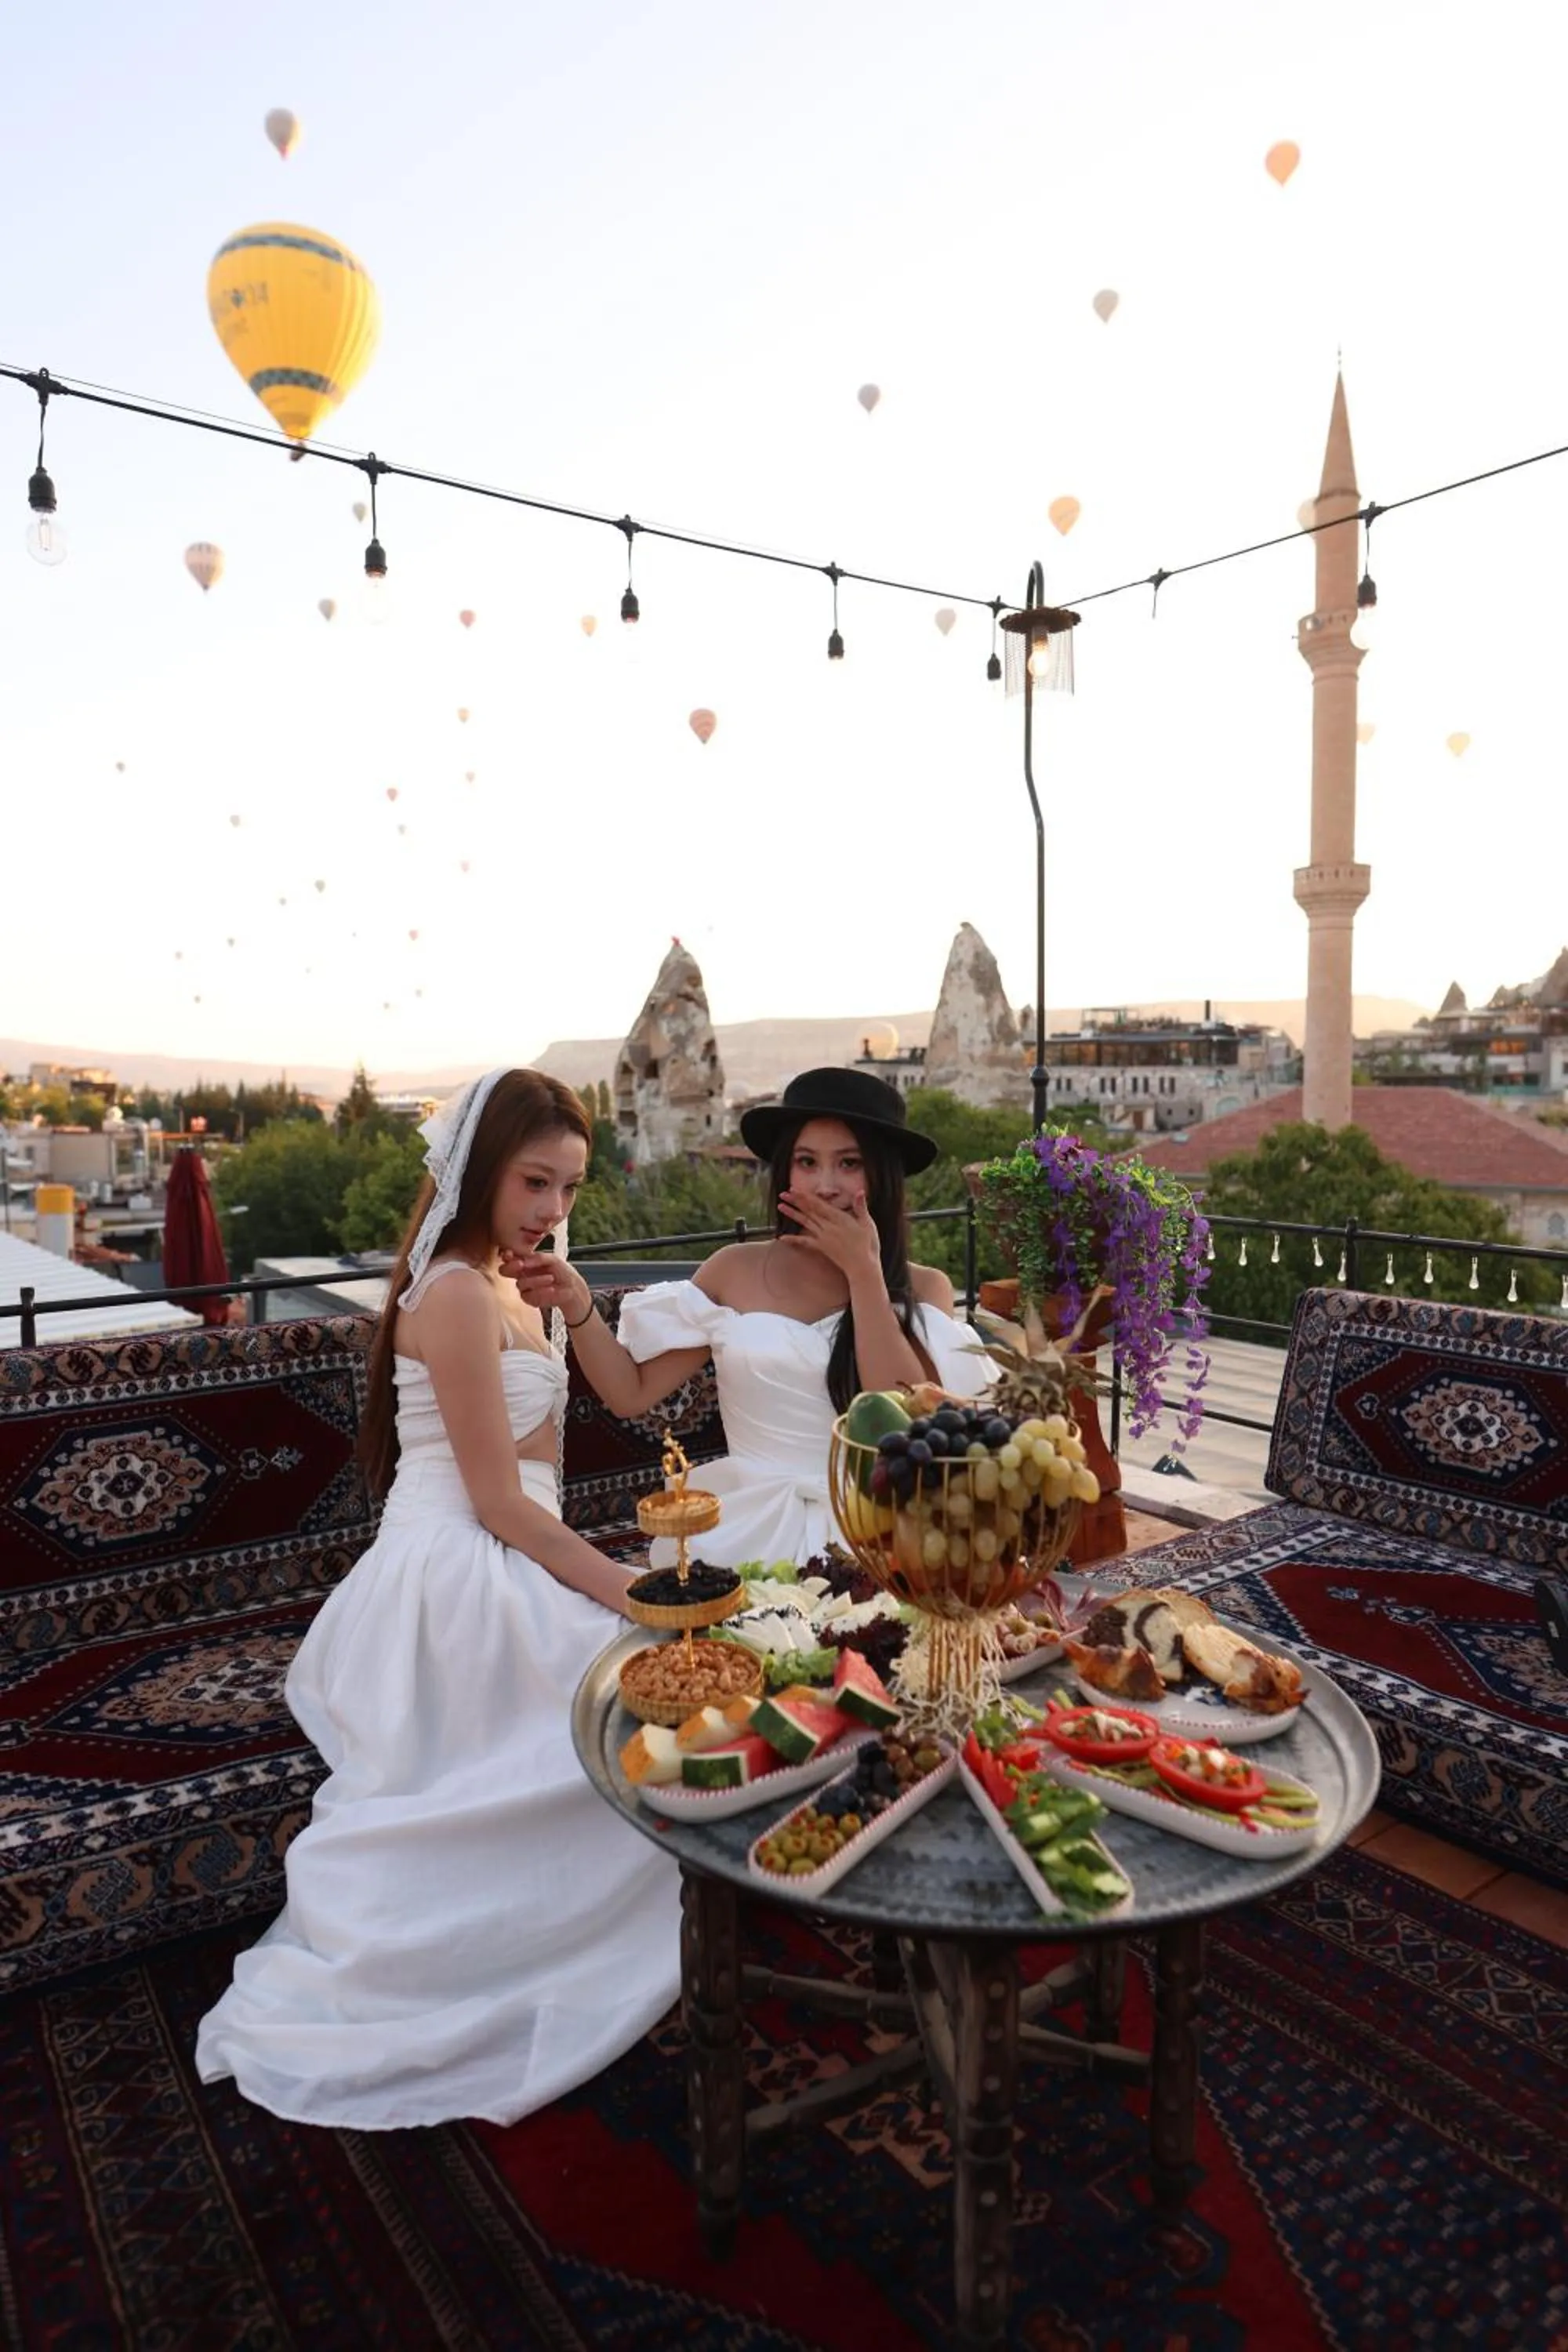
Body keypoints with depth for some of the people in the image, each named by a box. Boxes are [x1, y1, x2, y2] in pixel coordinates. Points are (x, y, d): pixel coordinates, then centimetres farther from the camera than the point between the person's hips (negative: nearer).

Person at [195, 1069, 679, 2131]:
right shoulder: (458, 1295, -19)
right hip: (460, 1578, -10)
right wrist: (629, 1592, -17)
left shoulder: (505, 1291, 11)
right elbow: (500, 1503, -19)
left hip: (500, 1571, 10)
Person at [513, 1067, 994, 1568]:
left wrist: (863, 1270, -10)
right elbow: (632, 1393, 4)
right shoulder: (736, 1270, 5)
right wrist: (576, 1304, -12)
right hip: (749, 1530, 1)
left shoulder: (924, 1288, 2)